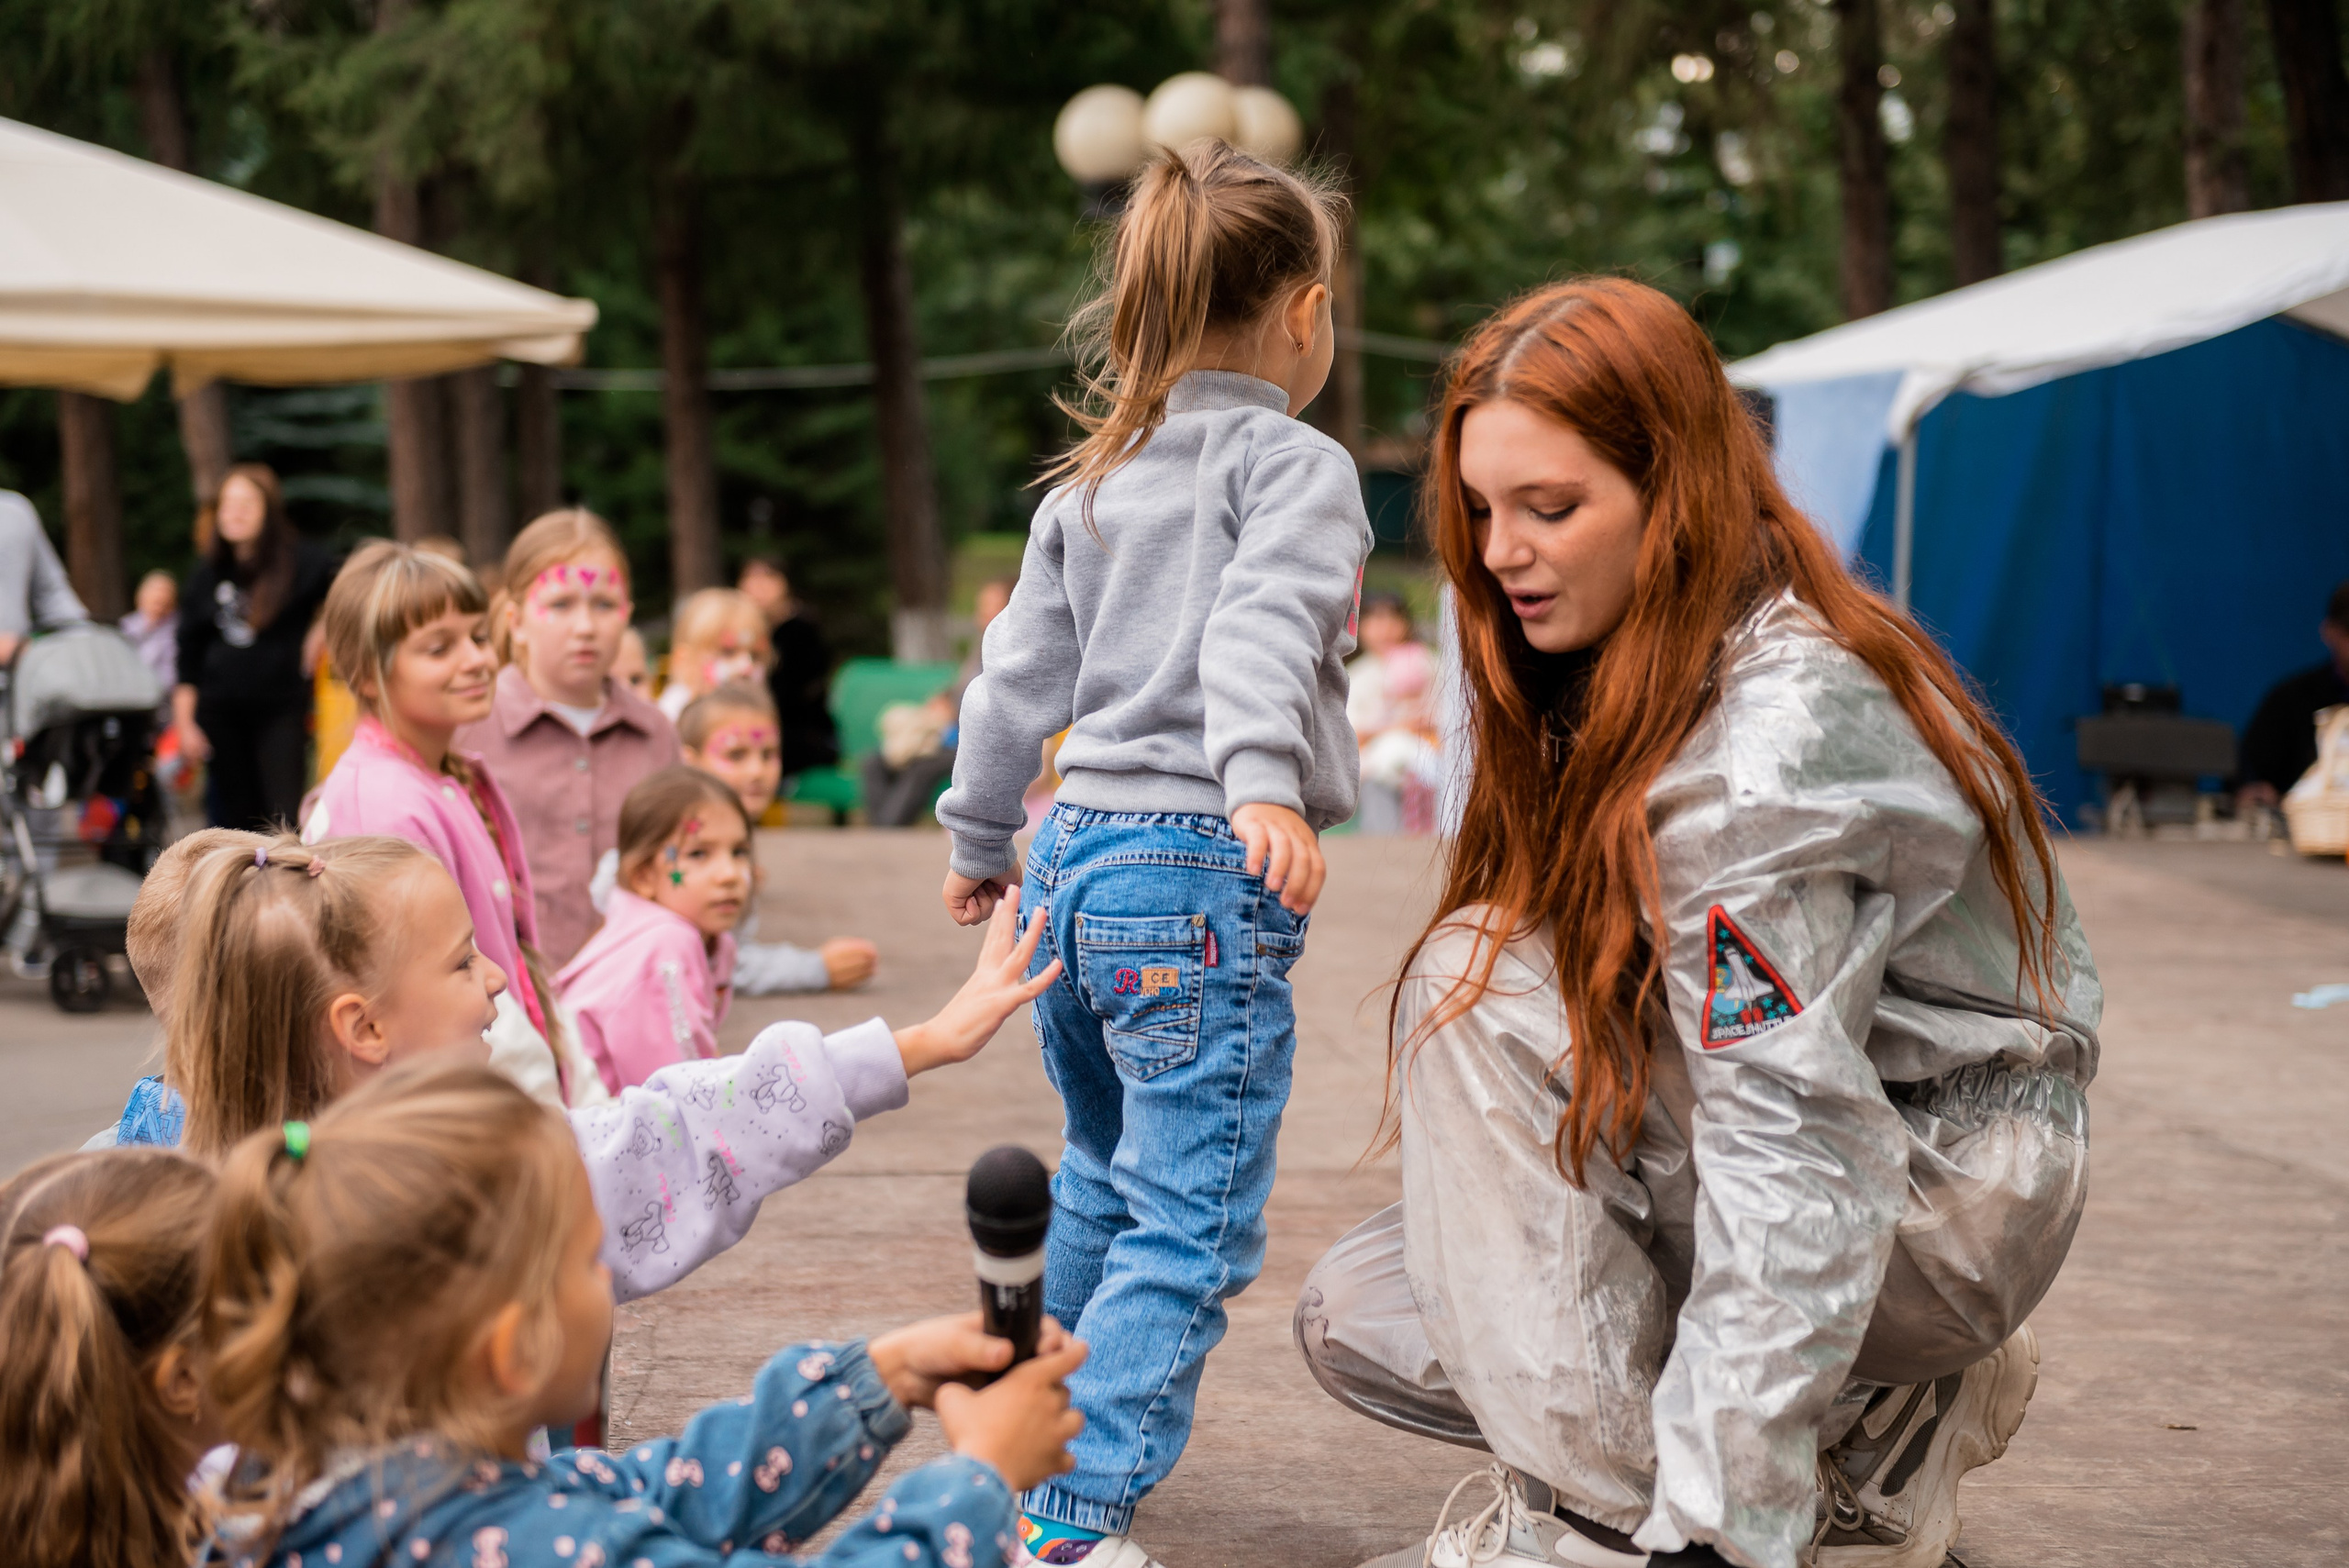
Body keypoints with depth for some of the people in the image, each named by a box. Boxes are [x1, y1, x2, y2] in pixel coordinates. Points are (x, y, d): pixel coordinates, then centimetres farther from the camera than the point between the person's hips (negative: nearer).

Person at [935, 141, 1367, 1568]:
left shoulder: (1092, 482, 15)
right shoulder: (1294, 461, -5)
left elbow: (1020, 671, 21)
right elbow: (1261, 626, -24)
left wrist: (981, 836, 33)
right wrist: (1264, 782, -38)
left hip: (1078, 862, 8)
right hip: (1201, 876, -8)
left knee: (1106, 1185, 25)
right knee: (1191, 1226, -5)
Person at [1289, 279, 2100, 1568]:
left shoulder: (1769, 742, -27)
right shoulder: (1629, 677, 2)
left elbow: (1791, 1154, -33)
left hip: (1946, 1199, -9)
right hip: (1832, 1127, 9)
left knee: (1476, 985, -22)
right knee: (1358, 1317, 1)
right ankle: (1879, 1426, 5)